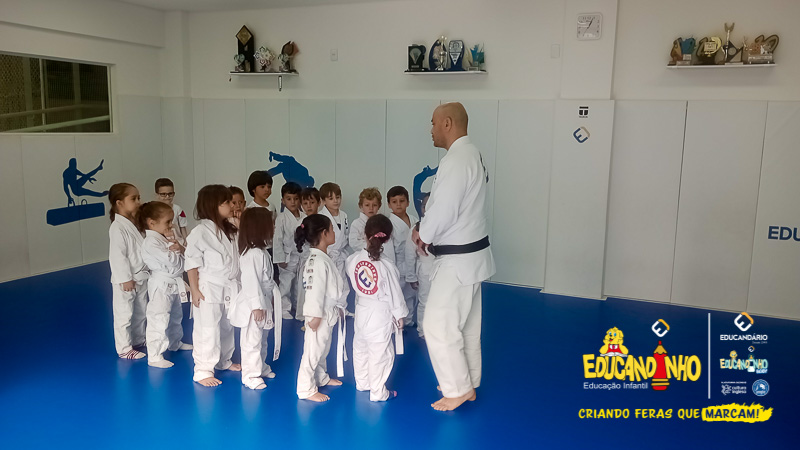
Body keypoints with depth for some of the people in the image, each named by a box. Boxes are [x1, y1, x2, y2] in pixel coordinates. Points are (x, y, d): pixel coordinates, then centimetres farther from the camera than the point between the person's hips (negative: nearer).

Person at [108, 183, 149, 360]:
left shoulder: (135, 223, 7)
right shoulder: (117, 228, -19)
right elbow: (117, 255, -21)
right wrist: (125, 279, -20)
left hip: (141, 277, 9)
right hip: (126, 280, -9)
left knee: (140, 312, 20)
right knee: (124, 315, 3)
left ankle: (139, 341, 36)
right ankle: (124, 349, 15)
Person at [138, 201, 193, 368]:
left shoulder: (164, 238, 10)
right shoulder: (151, 243, -21)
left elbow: (184, 256, 9)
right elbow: (171, 261, -26)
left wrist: (178, 247, -12)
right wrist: (175, 247, -8)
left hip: (174, 284, 10)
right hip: (161, 285, -10)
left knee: (175, 316, 25)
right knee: (158, 320, -7)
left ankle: (175, 343, 45)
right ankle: (154, 356, 0)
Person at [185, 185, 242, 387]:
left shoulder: (230, 230, 8)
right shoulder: (200, 232, -17)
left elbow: (239, 253, 19)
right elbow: (192, 263, -15)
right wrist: (194, 290, -15)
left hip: (229, 288, 8)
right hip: (208, 290, -8)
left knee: (227, 327, 20)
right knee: (207, 331, -2)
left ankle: (224, 361, 39)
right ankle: (203, 370, 10)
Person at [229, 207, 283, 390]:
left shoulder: (261, 251, 9)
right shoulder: (252, 254, -24)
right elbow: (251, 281, -25)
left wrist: (271, 297, 18)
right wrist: (257, 306, -23)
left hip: (264, 303, 11)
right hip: (254, 306, -11)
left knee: (262, 339, 24)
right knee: (252, 341, 1)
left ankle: (261, 367, 39)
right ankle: (250, 375, 13)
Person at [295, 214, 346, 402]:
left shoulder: (323, 258, 8)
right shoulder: (317, 261, -25)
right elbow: (315, 290, -26)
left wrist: (338, 307, 21)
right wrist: (315, 316, -24)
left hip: (329, 314, 10)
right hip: (320, 314, -10)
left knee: (323, 348, 24)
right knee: (313, 350, 1)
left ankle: (321, 378, 41)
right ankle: (306, 389, 12)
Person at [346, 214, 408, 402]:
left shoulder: (352, 259, -10)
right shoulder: (386, 267, -24)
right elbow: (395, 294, -14)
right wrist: (399, 315, 0)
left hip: (361, 311, 6)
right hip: (381, 316, -6)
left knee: (360, 349, 22)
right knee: (380, 355, 8)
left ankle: (362, 383, 41)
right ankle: (378, 393, 20)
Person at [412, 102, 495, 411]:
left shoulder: (457, 160, -22)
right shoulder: (471, 154, 11)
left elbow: (443, 210, -25)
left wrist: (424, 235, -7)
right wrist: (428, 232, 7)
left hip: (457, 260, -11)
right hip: (471, 253, 11)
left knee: (439, 327, 0)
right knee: (466, 325, 19)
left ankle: (458, 390, 13)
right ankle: (467, 384, 33)